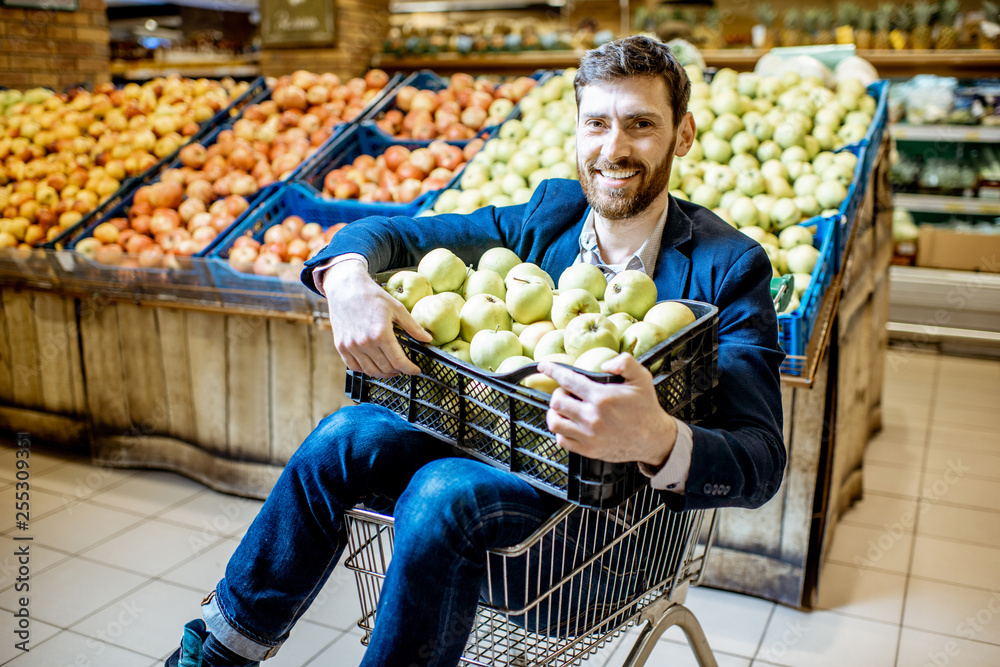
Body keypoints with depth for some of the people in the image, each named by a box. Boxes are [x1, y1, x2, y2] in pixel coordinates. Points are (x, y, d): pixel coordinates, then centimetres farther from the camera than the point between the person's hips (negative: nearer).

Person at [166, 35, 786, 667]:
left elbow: (762, 461, -19)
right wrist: (347, 278, -21)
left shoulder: (728, 266, -11)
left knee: (444, 492, -31)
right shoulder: (550, 212, 4)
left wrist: (659, 439, -42)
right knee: (347, 435, -18)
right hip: (500, 449, 5)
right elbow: (387, 233, 5)